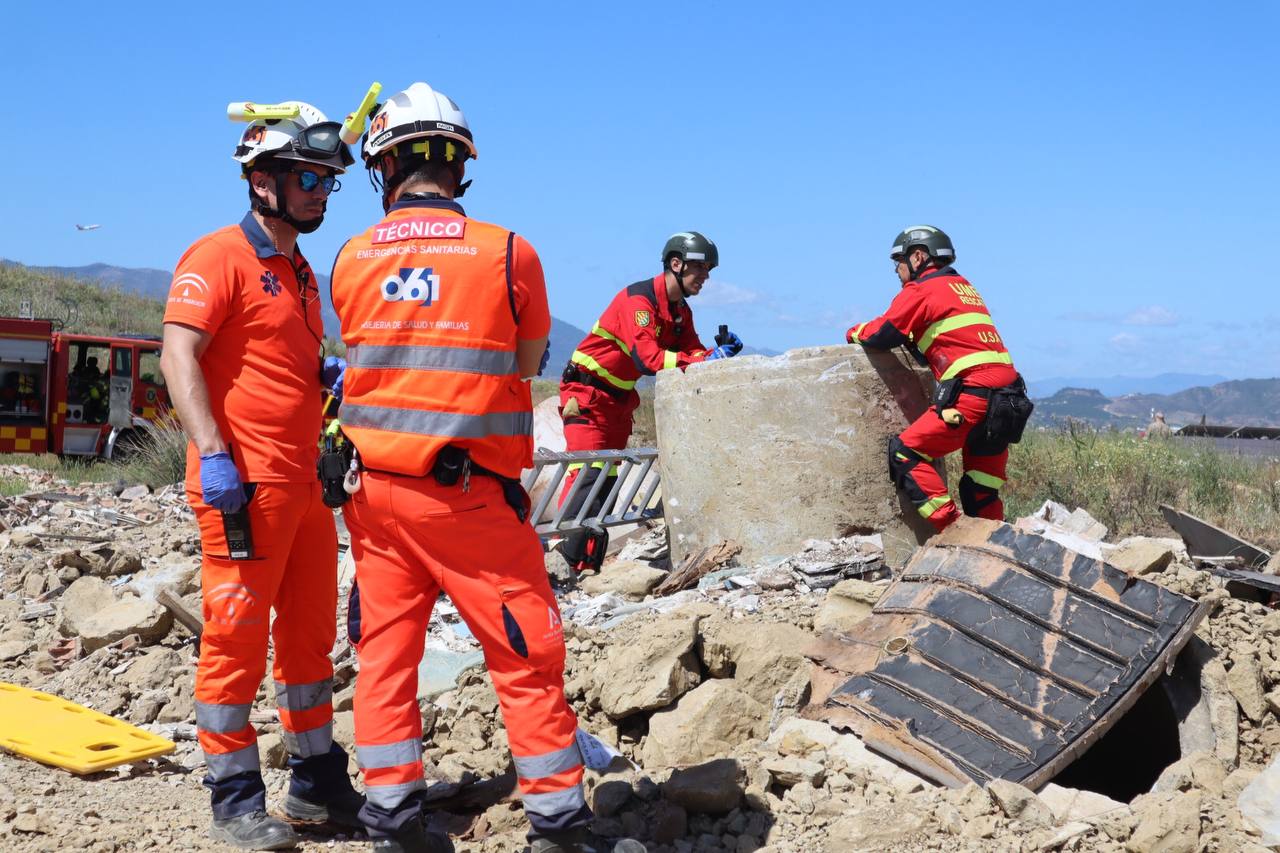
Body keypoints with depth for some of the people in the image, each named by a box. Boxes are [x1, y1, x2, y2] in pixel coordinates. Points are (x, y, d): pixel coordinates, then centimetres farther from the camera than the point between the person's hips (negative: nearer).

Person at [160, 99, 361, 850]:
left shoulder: (301, 269, 19)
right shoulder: (219, 257, -7)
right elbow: (180, 355, -16)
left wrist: (333, 374, 8)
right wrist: (211, 454, -25)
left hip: (305, 482, 9)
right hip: (245, 484, -9)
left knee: (310, 634, 14)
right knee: (236, 638, -2)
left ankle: (319, 783, 25)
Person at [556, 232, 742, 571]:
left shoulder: (681, 311, 8)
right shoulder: (639, 299, -22)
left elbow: (692, 351, 1)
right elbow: (648, 358, -32)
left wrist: (720, 351, -20)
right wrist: (705, 359, -35)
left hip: (620, 398, 9)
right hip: (587, 391, -9)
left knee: (609, 475, 8)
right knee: (588, 472, -18)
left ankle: (590, 561, 12)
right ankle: (568, 559, -19)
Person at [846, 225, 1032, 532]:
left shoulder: (921, 290, -1)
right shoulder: (964, 287, 25)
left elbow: (883, 334, -1)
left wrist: (855, 333, 18)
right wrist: (913, 340, 20)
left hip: (973, 394, -8)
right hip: (1010, 399, 8)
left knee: (905, 452, -3)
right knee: (982, 492, 14)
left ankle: (952, 531, -11)